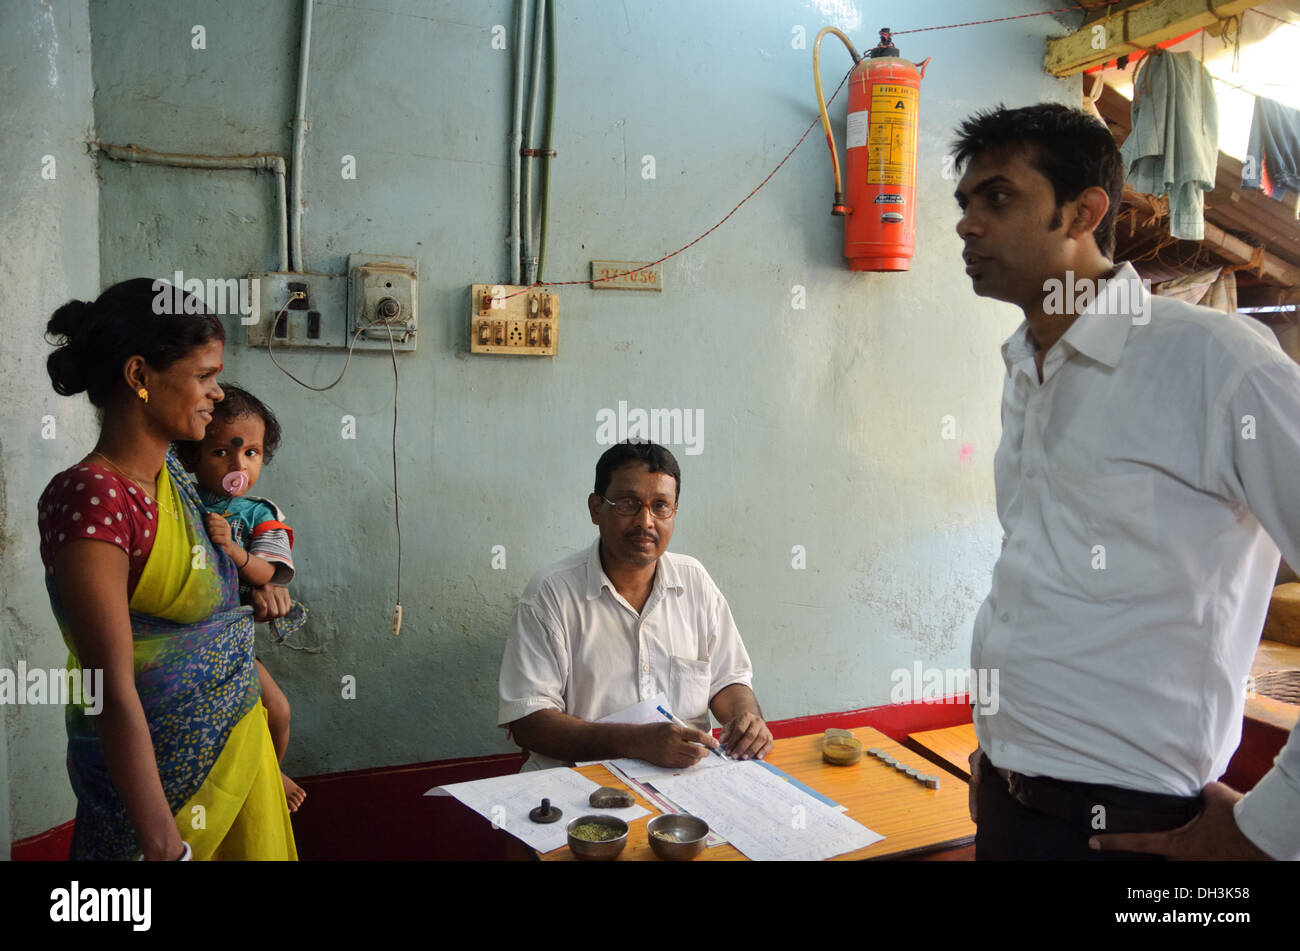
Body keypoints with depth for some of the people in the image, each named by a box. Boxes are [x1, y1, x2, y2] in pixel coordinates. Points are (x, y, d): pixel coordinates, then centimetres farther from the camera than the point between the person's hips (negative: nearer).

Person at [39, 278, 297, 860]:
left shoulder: (170, 475, 2)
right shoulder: (91, 497, -23)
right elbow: (113, 691, -25)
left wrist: (252, 601, 1)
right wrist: (164, 845, -24)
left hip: (237, 740, 8)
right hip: (155, 770, -8)